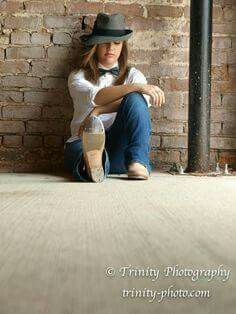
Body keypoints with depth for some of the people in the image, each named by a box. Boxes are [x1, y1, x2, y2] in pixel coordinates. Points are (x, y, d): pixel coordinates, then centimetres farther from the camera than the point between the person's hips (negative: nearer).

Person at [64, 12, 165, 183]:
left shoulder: (132, 74, 19)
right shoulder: (78, 77, 14)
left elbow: (144, 101, -6)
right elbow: (96, 97, -10)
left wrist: (98, 111, -20)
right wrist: (136, 87, -25)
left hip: (120, 146, 1)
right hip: (83, 141, -1)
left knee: (135, 99, -24)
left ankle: (138, 162, -39)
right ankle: (93, 162, -73)